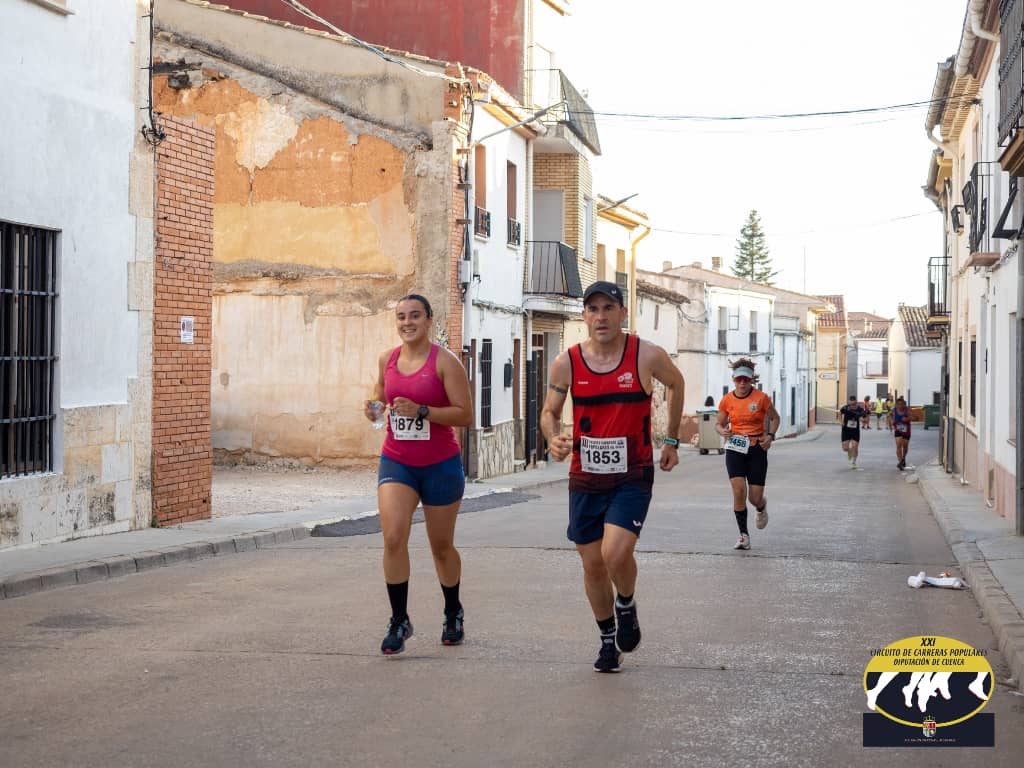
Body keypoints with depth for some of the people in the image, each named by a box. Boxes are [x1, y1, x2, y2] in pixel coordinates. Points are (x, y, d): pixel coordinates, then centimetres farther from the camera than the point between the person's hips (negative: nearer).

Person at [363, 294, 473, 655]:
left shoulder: (445, 361, -11)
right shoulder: (387, 359, 4)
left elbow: (465, 414, -15)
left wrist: (421, 411, -25)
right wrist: (374, 408, -1)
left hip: (440, 465, -3)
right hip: (396, 462, 3)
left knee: (441, 545, 12)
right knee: (393, 537, -16)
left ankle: (453, 614, 36)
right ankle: (399, 621, -5)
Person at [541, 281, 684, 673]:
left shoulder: (647, 356, -9)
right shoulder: (566, 363, -6)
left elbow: (676, 384, 12)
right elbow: (549, 412, 8)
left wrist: (671, 441, 15)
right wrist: (554, 439, -15)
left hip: (632, 475, -3)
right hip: (585, 477, 3)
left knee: (616, 553, -21)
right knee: (592, 564, 9)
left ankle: (626, 606, 13)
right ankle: (608, 639, 32)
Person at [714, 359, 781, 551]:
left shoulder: (761, 398, -6)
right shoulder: (726, 400, -1)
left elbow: (775, 418, 9)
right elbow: (719, 423, 12)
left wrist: (770, 435, -7)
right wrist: (722, 431, -11)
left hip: (757, 449, -1)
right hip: (735, 449, 1)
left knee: (755, 498, -1)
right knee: (739, 490, -16)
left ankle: (761, 507, 40)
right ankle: (743, 535, -2)